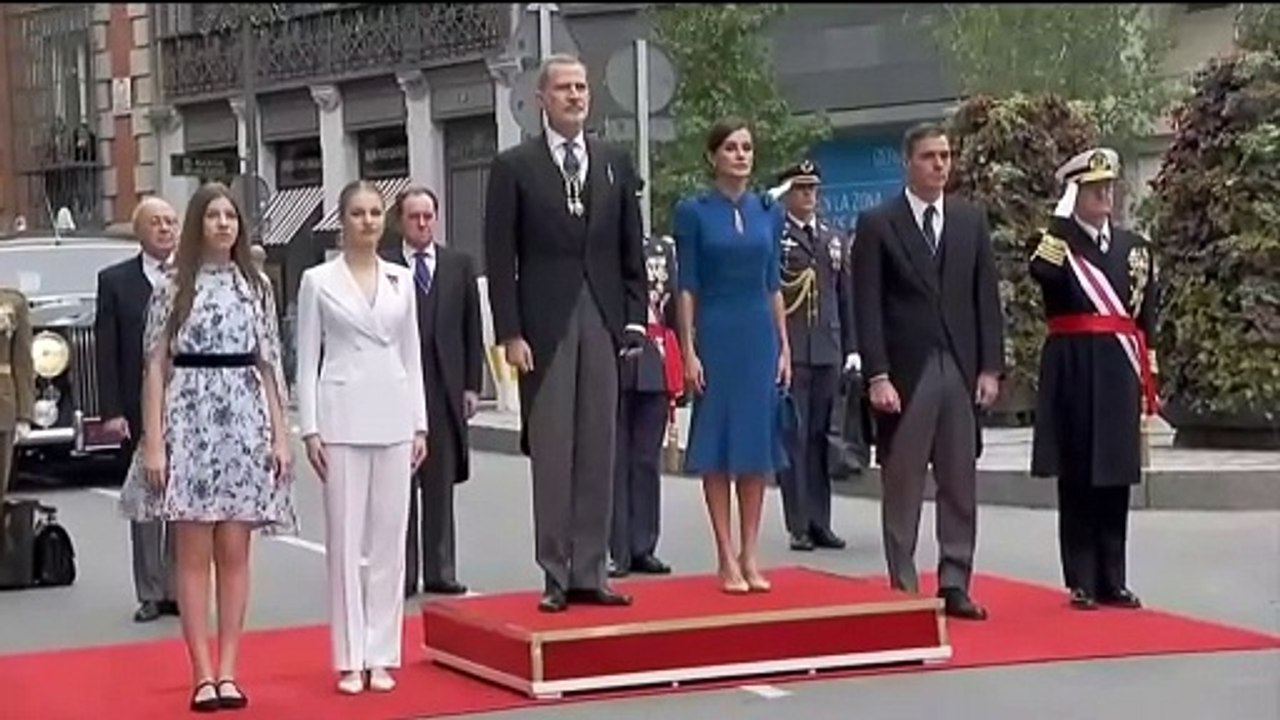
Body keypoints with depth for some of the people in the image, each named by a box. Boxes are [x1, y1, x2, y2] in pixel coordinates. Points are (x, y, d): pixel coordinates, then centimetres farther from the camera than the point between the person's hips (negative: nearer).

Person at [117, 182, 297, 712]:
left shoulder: (255, 286, 10)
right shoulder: (173, 287, 2)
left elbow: (269, 364, 11)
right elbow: (156, 367, 0)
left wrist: (280, 435, 3)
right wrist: (153, 442, -7)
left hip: (244, 422, 3)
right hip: (189, 420, -2)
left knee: (234, 553, 4)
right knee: (194, 553, 0)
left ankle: (228, 670, 9)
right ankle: (202, 674, 3)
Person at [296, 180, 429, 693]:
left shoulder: (401, 280, 9)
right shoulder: (318, 281, 1)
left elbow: (412, 355, 12)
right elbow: (307, 359, 0)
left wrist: (420, 424, 7)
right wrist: (310, 429, -6)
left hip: (393, 418, 3)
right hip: (342, 418, -3)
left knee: (389, 537, 4)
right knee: (345, 540, 0)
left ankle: (381, 655, 11)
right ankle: (349, 659, 6)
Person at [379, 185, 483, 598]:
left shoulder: (459, 265, 10)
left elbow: (472, 330, 10)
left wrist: (471, 385, 4)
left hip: (446, 389, 3)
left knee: (441, 485, 7)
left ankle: (440, 572, 13)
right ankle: (402, 574, 6)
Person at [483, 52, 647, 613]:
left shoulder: (615, 163, 11)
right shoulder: (514, 166, 1)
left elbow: (632, 250, 12)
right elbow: (500, 257, -2)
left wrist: (634, 319, 3)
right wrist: (510, 333, -9)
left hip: (603, 323, 3)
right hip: (544, 326, -3)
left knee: (598, 453, 5)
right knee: (551, 454, -1)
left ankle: (590, 573, 11)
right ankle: (556, 576, 5)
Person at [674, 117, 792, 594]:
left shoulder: (769, 211, 9)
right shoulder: (693, 211, -2)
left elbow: (773, 283, 11)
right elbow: (687, 286, -4)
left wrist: (784, 346, 7)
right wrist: (688, 351, -9)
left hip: (760, 334, 4)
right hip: (716, 333, -4)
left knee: (757, 445, 5)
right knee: (717, 446, 0)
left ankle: (750, 554, 12)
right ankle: (726, 557, 5)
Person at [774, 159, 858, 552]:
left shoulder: (834, 239, 17)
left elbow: (845, 296, 16)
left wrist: (851, 347, 12)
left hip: (828, 353, 5)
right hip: (789, 352, -5)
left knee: (821, 439, 8)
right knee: (794, 438, -2)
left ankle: (820, 522, 14)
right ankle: (799, 525, 2)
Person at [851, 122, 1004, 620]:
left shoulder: (971, 219, 10)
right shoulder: (877, 224, -1)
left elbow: (987, 298, 9)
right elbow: (867, 308, -5)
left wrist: (990, 367, 2)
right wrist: (877, 376, -12)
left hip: (961, 368, 3)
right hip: (904, 370, -3)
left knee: (960, 485, 5)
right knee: (902, 486, 2)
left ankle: (954, 585, 12)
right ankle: (904, 590, 7)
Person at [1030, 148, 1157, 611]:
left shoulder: (1135, 247, 13)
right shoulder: (1057, 242, 0)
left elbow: (1146, 321, 15)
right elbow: (1042, 273, -25)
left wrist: (1147, 378, 11)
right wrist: (1062, 217, -20)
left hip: (1119, 373, 4)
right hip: (1073, 372, -4)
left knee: (1115, 477, 6)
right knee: (1076, 478, 1)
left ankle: (1112, 581, 13)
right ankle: (1081, 582, 7)